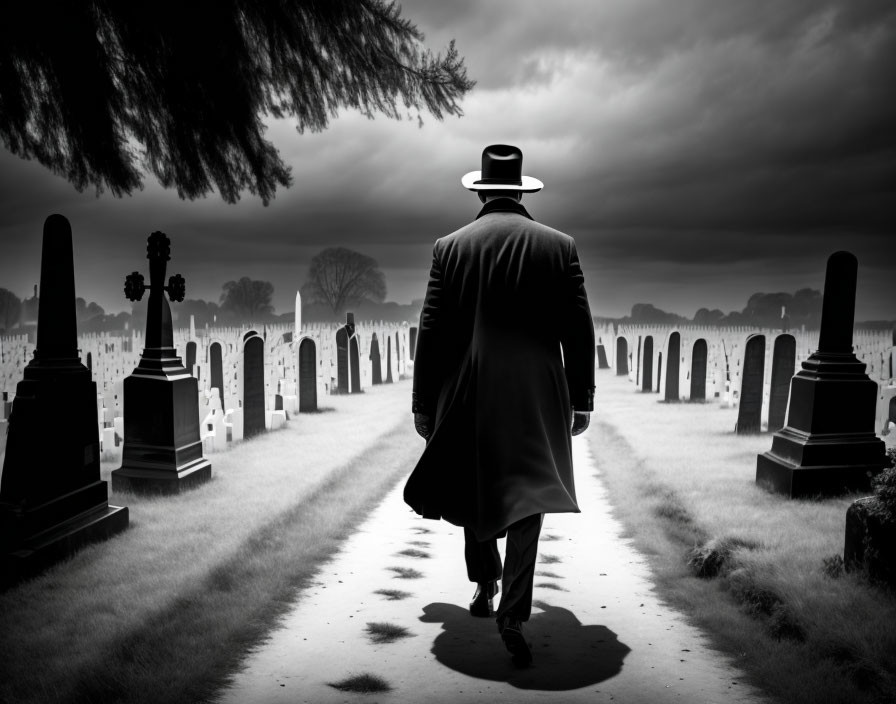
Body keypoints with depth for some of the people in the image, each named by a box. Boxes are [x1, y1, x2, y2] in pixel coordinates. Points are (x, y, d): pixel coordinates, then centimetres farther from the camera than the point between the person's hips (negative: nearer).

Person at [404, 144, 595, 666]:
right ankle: (513, 615, 0)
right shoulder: (560, 246, 1)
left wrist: (424, 405, 6)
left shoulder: (450, 247, 0)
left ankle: (485, 584, 35)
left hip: (469, 395, 1)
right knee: (526, 499, 5)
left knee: (474, 490, 20)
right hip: (538, 398, -1)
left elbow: (431, 334, -1)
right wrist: (581, 402, 8)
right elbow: (580, 334, 0)